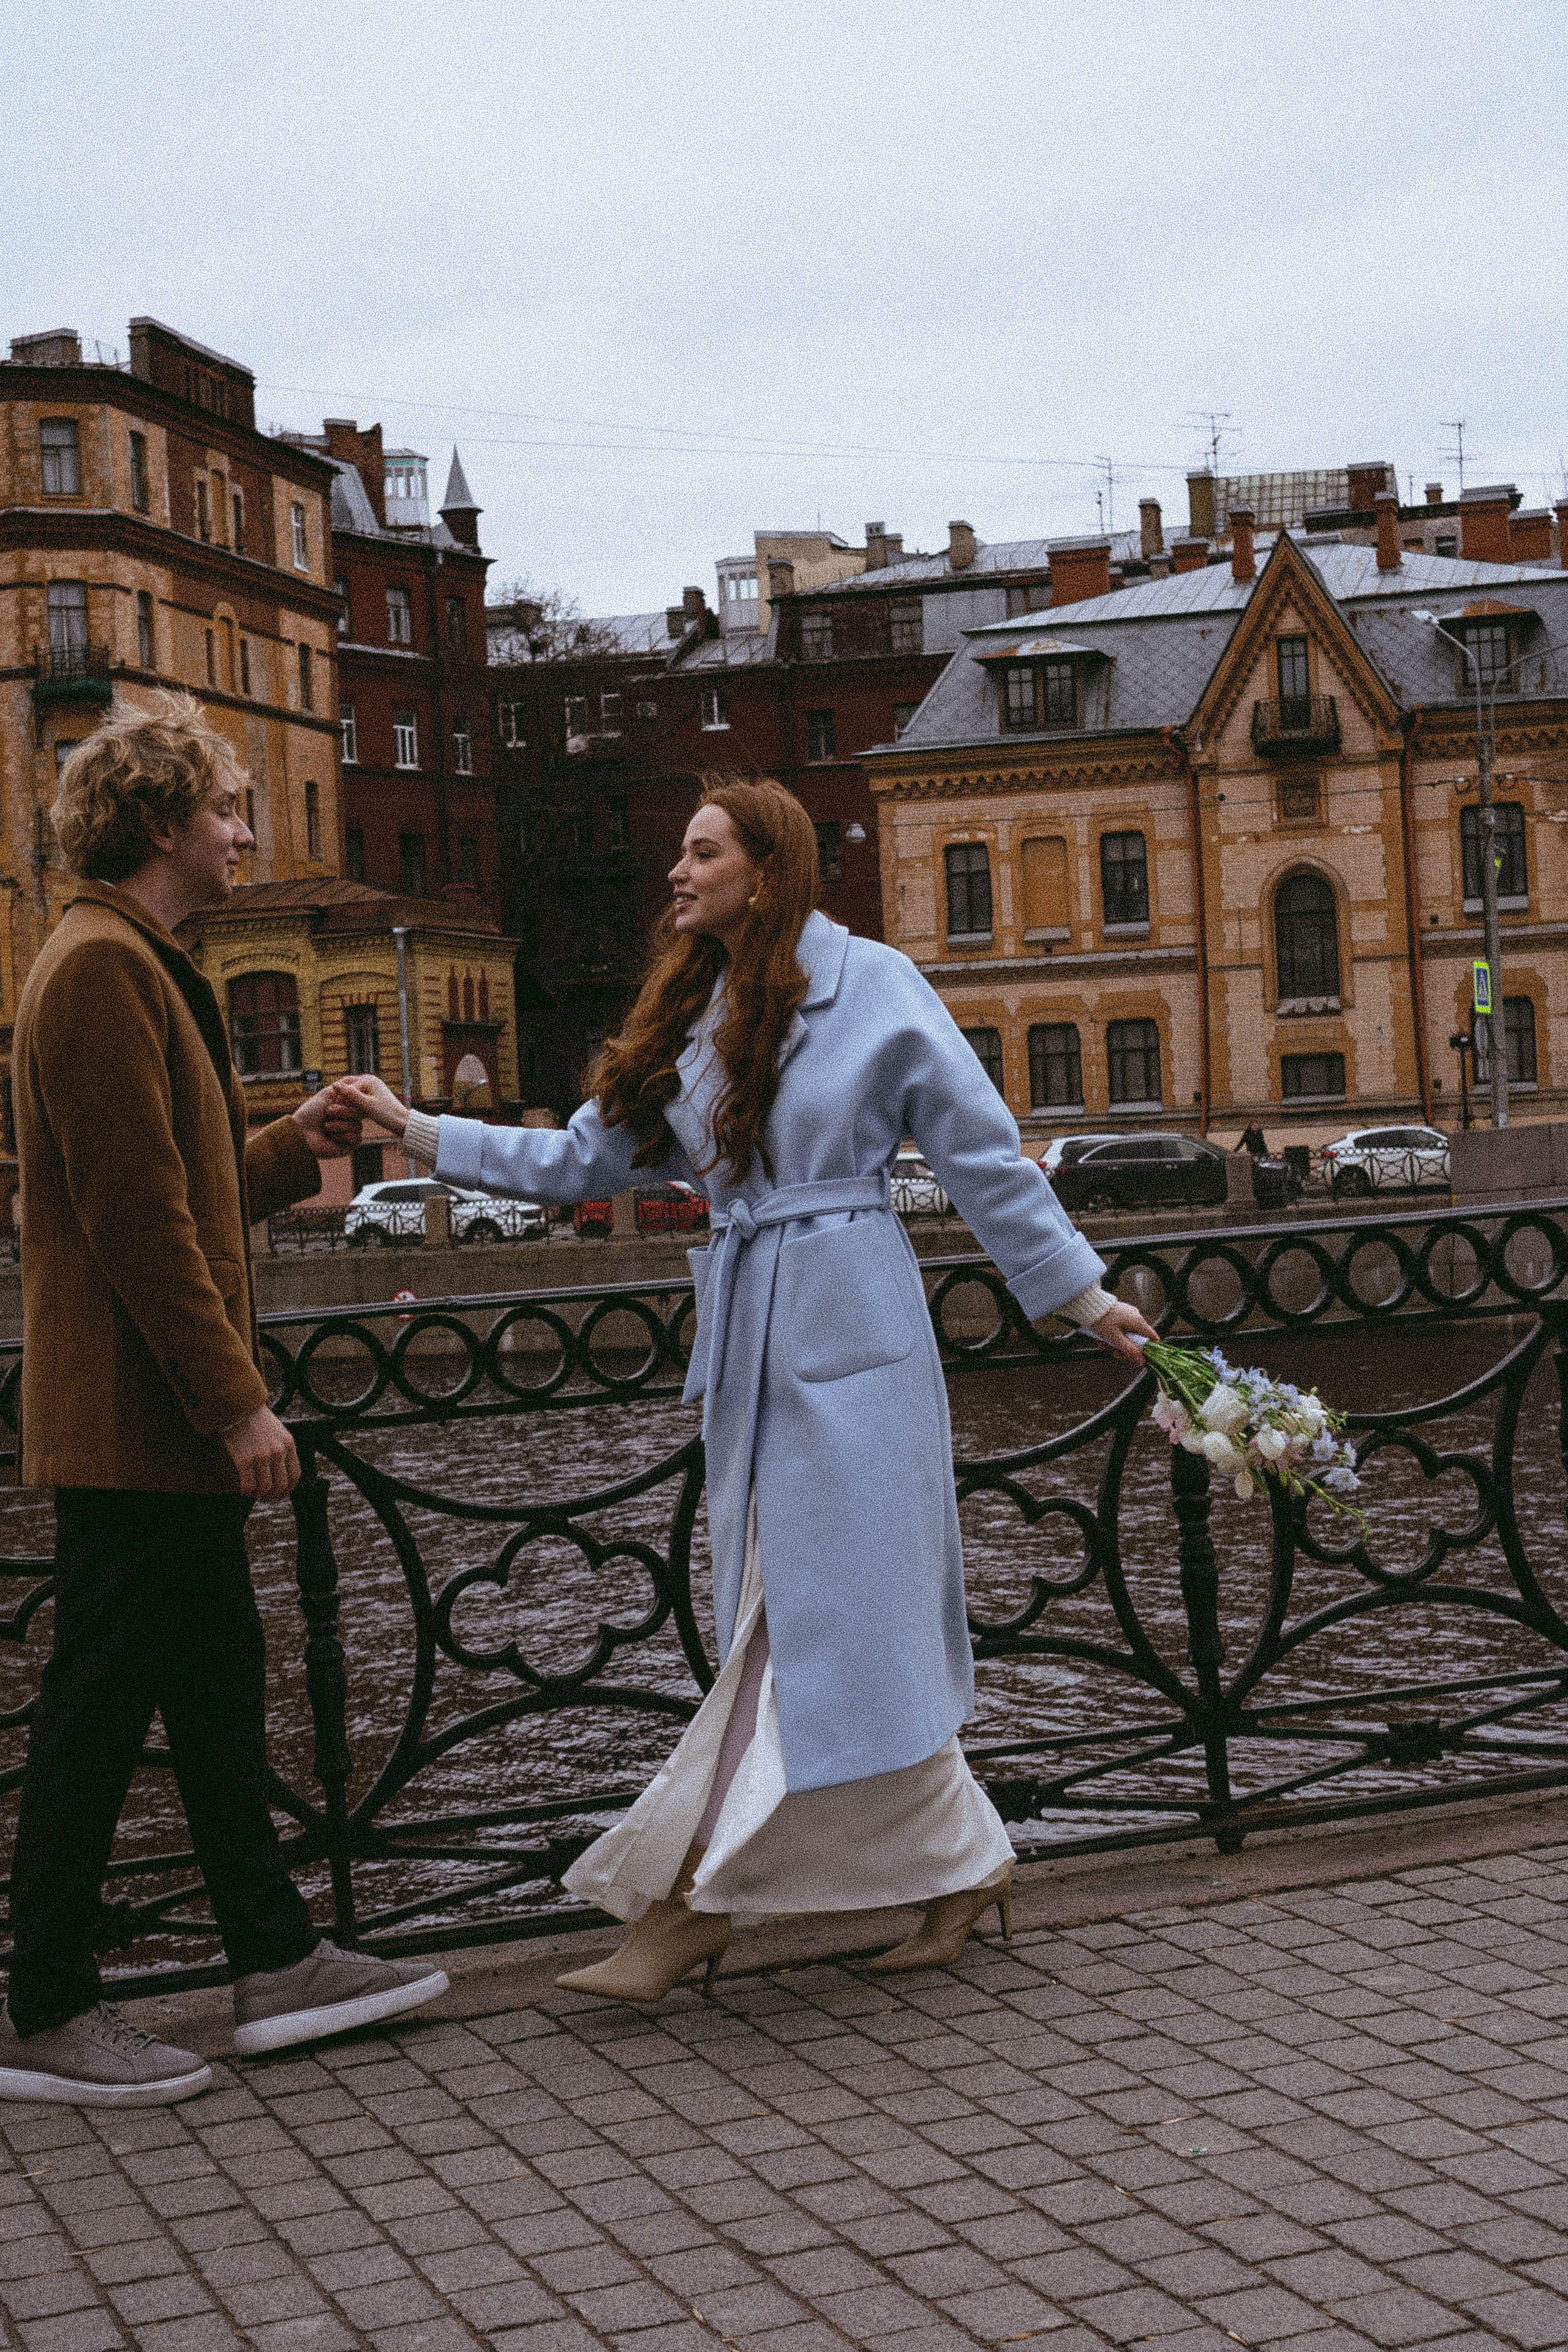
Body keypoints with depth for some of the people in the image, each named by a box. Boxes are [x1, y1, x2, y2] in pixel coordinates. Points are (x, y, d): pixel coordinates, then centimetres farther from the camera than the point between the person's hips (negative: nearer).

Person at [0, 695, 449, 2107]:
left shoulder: (139, 967, 19)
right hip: (135, 1422, -11)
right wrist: (237, 1402, -21)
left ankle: (276, 1961, 24)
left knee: (217, 1689, 14)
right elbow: (138, 1218, -21)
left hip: (172, 1425, 11)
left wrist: (287, 1151, 11)